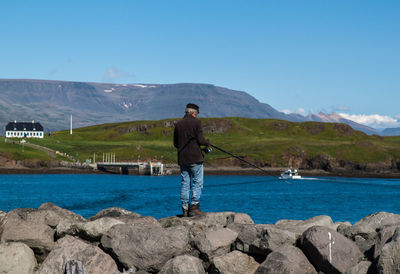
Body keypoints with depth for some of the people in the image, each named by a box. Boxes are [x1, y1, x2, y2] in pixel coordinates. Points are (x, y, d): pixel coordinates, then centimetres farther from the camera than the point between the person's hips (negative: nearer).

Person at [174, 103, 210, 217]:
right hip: (195, 158, -5)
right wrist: (207, 142, 9)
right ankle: (194, 207, -8)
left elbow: (175, 144, 13)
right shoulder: (196, 122, -6)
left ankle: (185, 209, 4)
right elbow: (200, 140, -11)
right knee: (197, 183, -1)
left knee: (185, 183, 6)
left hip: (182, 159, 5)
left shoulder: (178, 124, 10)